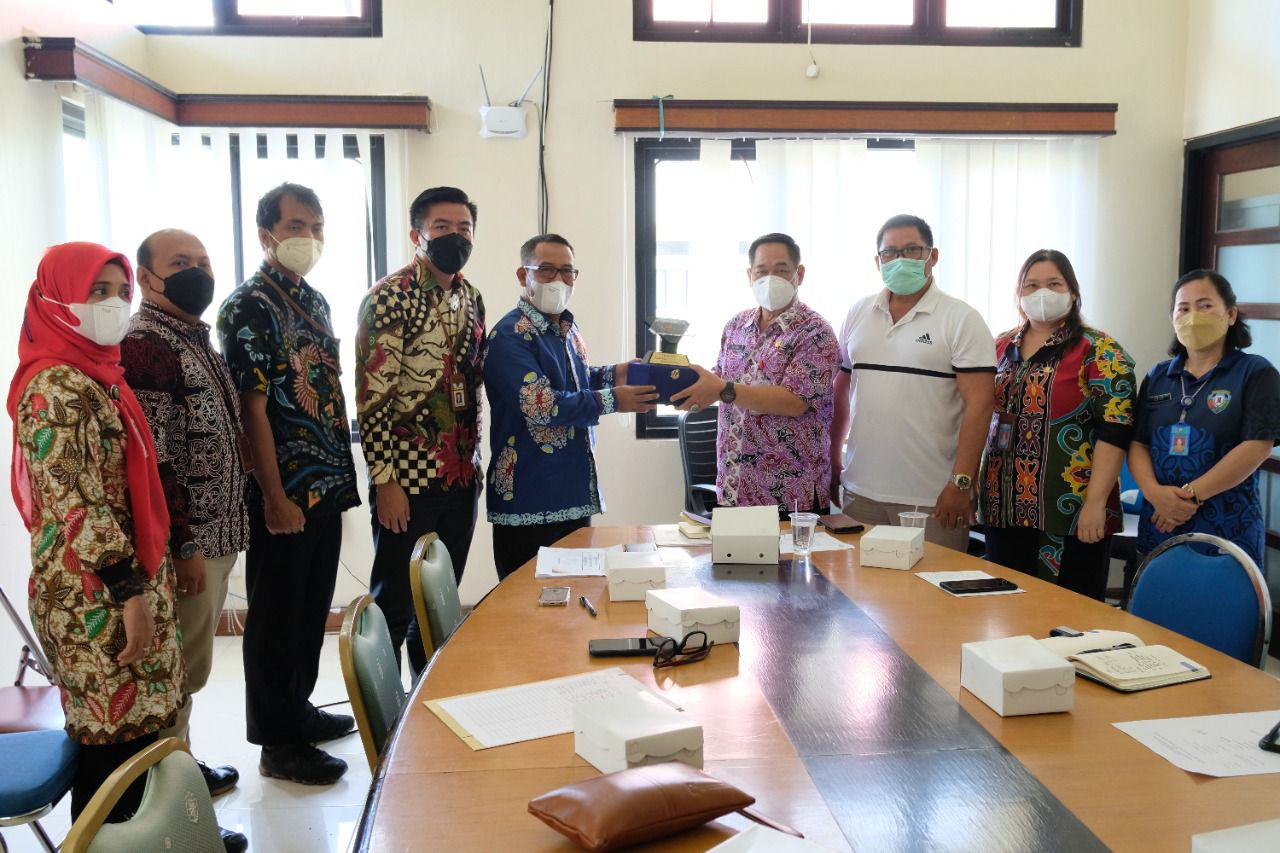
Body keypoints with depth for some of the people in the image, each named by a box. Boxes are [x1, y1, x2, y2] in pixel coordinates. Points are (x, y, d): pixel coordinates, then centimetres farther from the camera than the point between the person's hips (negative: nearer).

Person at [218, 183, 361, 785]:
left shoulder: (315, 300, 13)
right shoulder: (250, 307, -13)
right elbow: (253, 409, -17)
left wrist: (341, 478, 15)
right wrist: (275, 498, -18)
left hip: (326, 486, 8)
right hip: (284, 492, -8)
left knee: (313, 609, 18)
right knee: (277, 616, 4)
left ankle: (298, 709, 34)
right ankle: (278, 743, 16)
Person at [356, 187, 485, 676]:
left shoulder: (471, 298, 10)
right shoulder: (391, 297, -12)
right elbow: (372, 396, -15)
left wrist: (475, 463, 14)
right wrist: (385, 481, -18)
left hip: (461, 476, 7)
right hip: (408, 478, -7)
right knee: (394, 602, 5)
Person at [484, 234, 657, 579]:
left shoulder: (568, 329, 14)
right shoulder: (511, 335, -14)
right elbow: (540, 406, -23)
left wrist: (611, 375, 10)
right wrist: (611, 401, -19)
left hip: (576, 495, 8)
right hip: (529, 504, -8)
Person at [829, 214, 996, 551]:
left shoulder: (961, 320, -4)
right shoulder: (858, 314, 11)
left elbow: (978, 404, -10)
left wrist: (961, 483, -15)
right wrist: (832, 462, 13)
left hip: (933, 498, -4)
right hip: (861, 492, 4)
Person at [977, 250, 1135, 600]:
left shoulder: (1098, 351, -5)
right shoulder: (1001, 347, 12)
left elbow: (1113, 430, -12)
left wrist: (1096, 502, -18)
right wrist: (974, 485, 10)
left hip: (1071, 514, -5)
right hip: (1003, 509, 5)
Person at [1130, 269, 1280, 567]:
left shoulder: (1256, 373, -2)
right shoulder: (1157, 377, 11)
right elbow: (1137, 443, 6)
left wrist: (1191, 495, -16)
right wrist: (1154, 492, -13)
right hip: (1159, 527, 4)